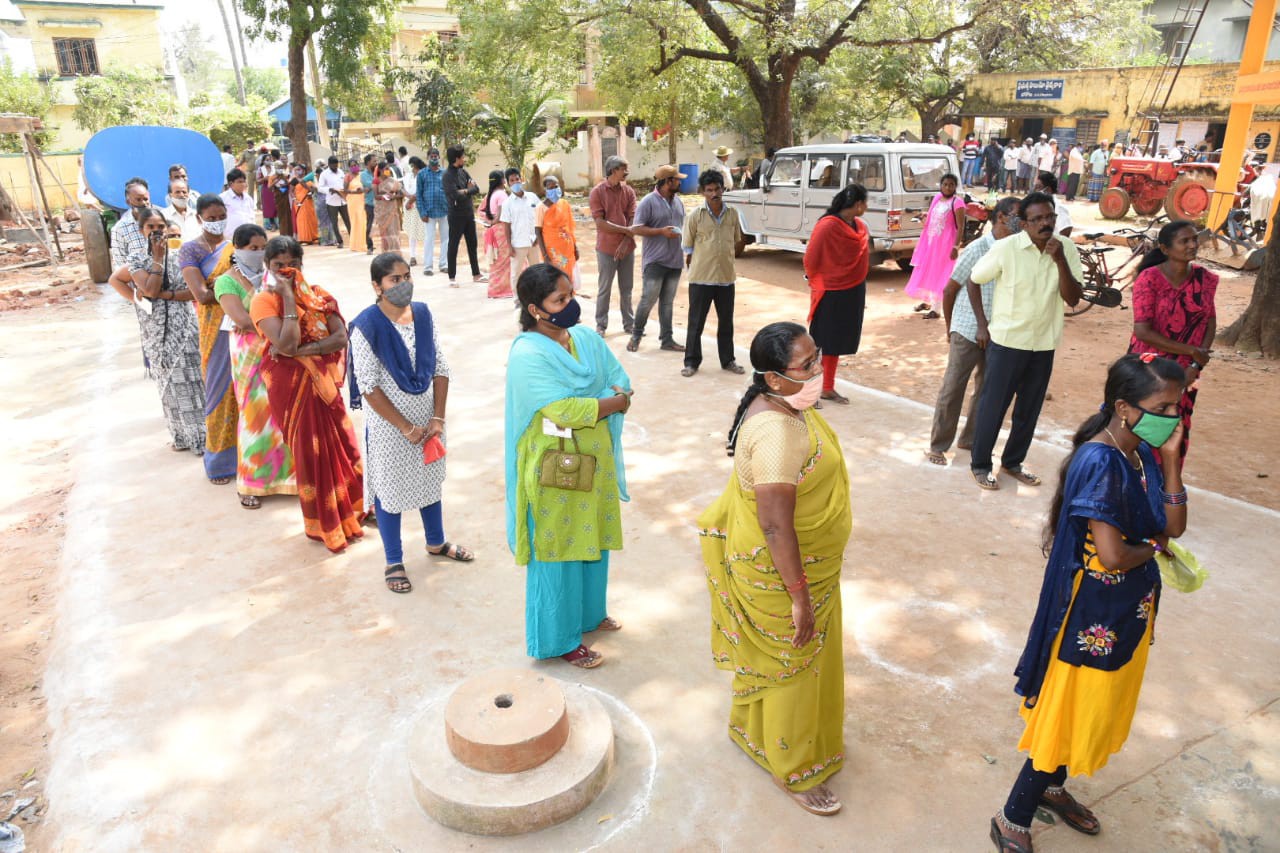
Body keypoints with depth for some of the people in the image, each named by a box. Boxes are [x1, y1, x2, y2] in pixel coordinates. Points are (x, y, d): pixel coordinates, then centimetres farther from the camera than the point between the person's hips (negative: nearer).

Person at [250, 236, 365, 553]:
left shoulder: (317, 294, 4)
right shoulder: (263, 301, -9)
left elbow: (341, 337, -8)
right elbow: (287, 344, -25)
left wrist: (301, 350, -19)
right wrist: (289, 297, -20)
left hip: (323, 380, 4)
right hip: (291, 384, -4)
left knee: (339, 443, 12)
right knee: (310, 450, 5)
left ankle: (349, 510, 32)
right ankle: (324, 525, 22)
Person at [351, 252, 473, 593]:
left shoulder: (423, 314, -3)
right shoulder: (367, 326, -17)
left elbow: (440, 368, 0)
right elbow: (368, 386, -17)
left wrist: (438, 418, -8)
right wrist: (405, 427, -16)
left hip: (427, 417, 5)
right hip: (389, 423, -5)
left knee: (431, 479, 20)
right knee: (390, 489, 9)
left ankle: (436, 542, 43)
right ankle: (394, 562, 26)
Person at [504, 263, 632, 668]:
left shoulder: (586, 338, 3)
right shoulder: (527, 355, -20)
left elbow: (620, 380, 1)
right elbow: (565, 411, -27)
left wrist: (590, 407, -17)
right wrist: (614, 402, -14)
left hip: (595, 459, 7)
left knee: (593, 539, 21)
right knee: (558, 548, 7)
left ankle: (588, 611, 43)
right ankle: (560, 638, 23)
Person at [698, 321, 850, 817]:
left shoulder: (784, 404, -3)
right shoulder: (777, 434, -35)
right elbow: (775, 525, -32)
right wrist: (799, 595, -24)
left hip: (802, 558, 9)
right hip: (779, 569, -9)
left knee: (771, 655, 28)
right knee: (791, 663, 11)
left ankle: (754, 727, 52)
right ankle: (793, 770, 35)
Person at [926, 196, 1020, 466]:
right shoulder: (977, 249, -13)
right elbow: (949, 291, -6)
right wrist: (950, 328, 2)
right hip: (968, 331, -5)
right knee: (952, 388, 1)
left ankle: (970, 439, 29)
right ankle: (938, 445, 13)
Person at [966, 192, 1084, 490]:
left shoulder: (1067, 249, -5)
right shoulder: (1006, 248, -14)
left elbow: (1073, 299, -11)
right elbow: (973, 281, -2)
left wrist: (1060, 260, -23)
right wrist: (983, 325, -3)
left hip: (1044, 343, 4)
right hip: (1007, 340, -4)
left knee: (1030, 409, 14)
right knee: (993, 405, 4)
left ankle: (1013, 462, 31)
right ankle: (980, 464, 19)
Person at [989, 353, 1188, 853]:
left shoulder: (1142, 452, 0)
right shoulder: (1099, 462, -27)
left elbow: (1173, 526, 1)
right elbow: (1112, 555, -28)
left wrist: (1170, 458, -9)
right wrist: (1153, 547, -7)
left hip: (1130, 608, 9)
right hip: (1093, 612, -9)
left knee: (1095, 710, 24)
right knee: (1072, 712, 4)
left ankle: (1050, 786, 46)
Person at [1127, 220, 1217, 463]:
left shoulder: (1204, 278, 0)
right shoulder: (1149, 278, -15)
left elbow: (1210, 324, 5)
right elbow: (1142, 331, -20)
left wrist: (1196, 365, -7)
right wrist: (1192, 351, -15)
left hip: (1184, 372, 4)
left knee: (1177, 434, 11)